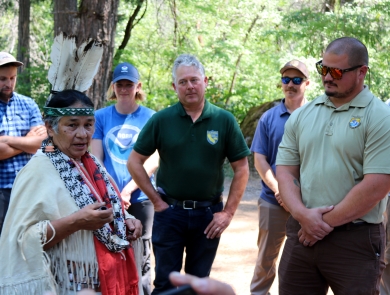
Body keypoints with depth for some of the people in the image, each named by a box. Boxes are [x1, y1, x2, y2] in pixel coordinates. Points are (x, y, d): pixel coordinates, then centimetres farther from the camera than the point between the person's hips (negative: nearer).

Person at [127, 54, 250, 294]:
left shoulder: (225, 120, -3)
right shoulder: (161, 120, -4)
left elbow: (241, 168, -1)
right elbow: (135, 162, 0)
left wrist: (228, 212, -5)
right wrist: (157, 200, -3)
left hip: (209, 213, 1)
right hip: (170, 211, -1)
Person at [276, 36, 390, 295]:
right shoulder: (301, 116, 9)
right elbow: (285, 170, 7)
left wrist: (326, 222, -11)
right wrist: (302, 214, -11)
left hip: (356, 240, -4)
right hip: (301, 234, 5)